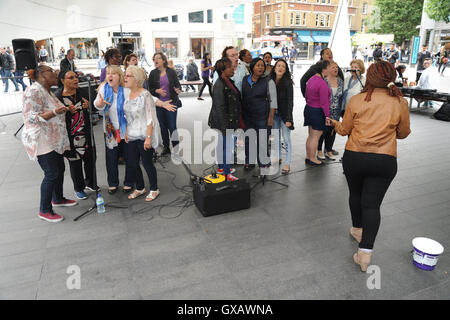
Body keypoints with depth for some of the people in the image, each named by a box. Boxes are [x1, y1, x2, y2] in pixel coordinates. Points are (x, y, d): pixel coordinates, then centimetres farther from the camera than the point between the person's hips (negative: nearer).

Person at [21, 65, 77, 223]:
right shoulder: (34, 91, -16)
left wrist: (63, 110, 16)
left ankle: (58, 199, 36)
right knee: (51, 174, -7)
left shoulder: (47, 91, 15)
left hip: (53, 140, 10)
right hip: (41, 141, -10)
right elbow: (32, 117, -22)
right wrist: (55, 112, -30)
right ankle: (44, 210, 6)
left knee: (60, 169, 16)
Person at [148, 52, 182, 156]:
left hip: (172, 103, -2)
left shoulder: (171, 72, 0)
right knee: (163, 126, 10)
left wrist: (178, 90, -21)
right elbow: (150, 89, 5)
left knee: (172, 126, -4)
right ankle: (166, 147, 23)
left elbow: (177, 84, 2)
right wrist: (157, 91, -15)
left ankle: (176, 147, 10)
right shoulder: (153, 73, 4)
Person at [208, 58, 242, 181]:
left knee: (221, 143, 18)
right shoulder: (219, 85, -21)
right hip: (225, 121, -10)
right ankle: (227, 173, 6)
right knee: (228, 145, -4)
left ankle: (221, 167, 32)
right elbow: (219, 107, -23)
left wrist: (236, 122, 22)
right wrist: (224, 126, -23)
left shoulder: (228, 82, 9)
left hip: (230, 120, 10)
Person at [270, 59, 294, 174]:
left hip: (284, 114, -4)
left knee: (286, 139, -3)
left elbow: (290, 101, -11)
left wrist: (288, 118, -17)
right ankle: (278, 158, 30)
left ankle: (287, 164, 1)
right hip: (274, 113, 5)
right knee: (276, 138, 14)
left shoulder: (288, 82, -9)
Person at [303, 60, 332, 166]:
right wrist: (327, 116, -14)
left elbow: (307, 96, 17)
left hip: (308, 109, 9)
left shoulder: (311, 79, 8)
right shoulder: (322, 83, -20)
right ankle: (312, 159, 10)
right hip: (318, 112, -9)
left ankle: (308, 157, 25)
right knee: (315, 136, 1)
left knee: (311, 135, 16)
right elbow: (324, 103, -20)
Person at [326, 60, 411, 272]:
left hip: (354, 157, 0)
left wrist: (333, 123, 24)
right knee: (372, 203, 4)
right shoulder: (400, 103, -4)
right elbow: (403, 133, 9)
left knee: (355, 194, 22)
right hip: (384, 161, 0)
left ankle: (357, 229, 43)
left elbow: (344, 130, 4)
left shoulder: (357, 101, -6)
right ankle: (365, 251, -1)